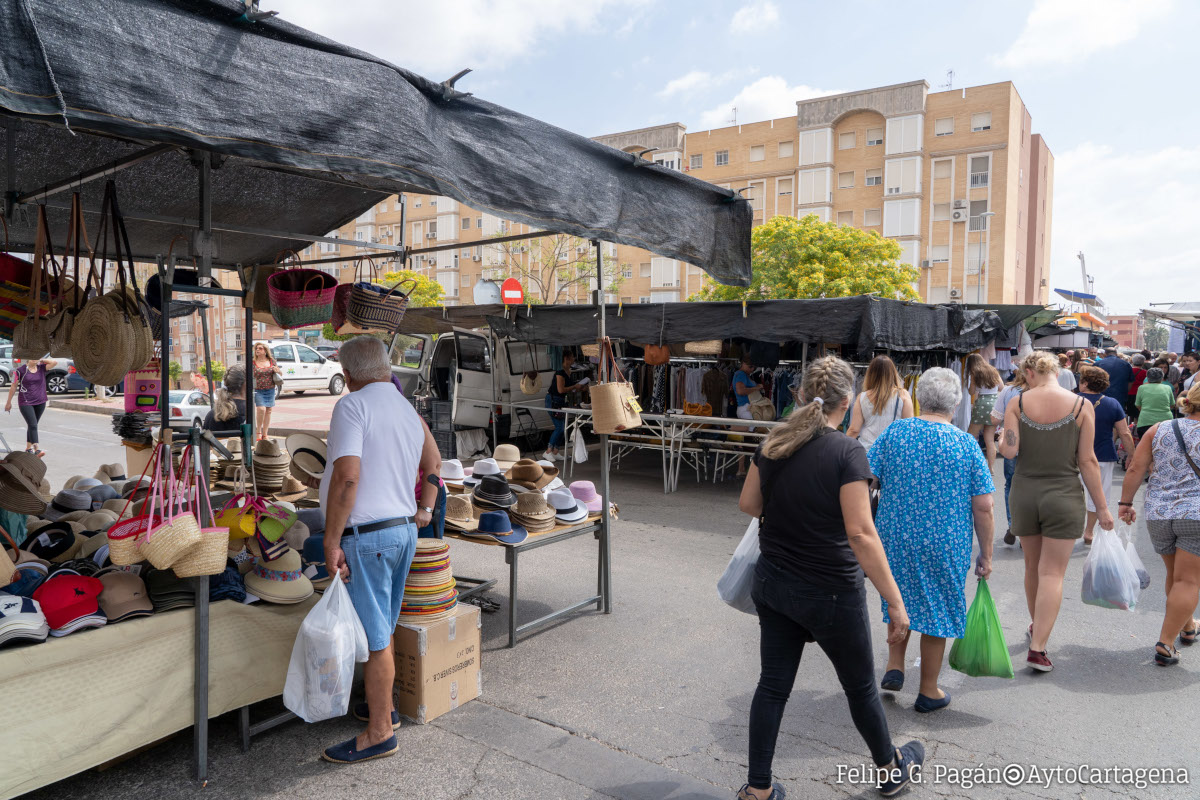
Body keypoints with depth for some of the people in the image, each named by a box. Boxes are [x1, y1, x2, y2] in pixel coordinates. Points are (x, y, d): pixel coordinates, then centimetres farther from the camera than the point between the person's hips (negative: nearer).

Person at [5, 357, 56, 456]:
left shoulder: (41, 368, 5)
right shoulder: (20, 370, -5)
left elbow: (54, 362, -8)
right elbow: (13, 386, 2)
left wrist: (41, 360, -2)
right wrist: (9, 402, 6)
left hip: (40, 402, 4)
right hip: (25, 402, -4)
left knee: (32, 425, 14)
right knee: (33, 425, -15)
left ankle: (28, 448, 26)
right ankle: (37, 449, -21)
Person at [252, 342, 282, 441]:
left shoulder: (271, 361, 7)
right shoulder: (253, 363, 2)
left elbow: (281, 373, 16)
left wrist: (278, 371, -6)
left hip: (270, 390, 3)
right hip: (258, 390, -3)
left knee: (268, 411, 5)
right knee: (261, 409, -17)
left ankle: (265, 434, 15)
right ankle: (258, 431, 2)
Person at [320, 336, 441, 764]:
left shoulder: (352, 405, -12)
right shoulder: (410, 411, 15)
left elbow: (347, 476, -22)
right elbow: (433, 465, 27)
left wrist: (332, 541, -19)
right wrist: (425, 509, 28)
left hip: (367, 535, -8)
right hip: (405, 530, 9)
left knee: (374, 637, 1)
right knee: (382, 630, 21)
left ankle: (379, 733, 12)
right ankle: (383, 707, 35)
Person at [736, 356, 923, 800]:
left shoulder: (774, 442, -1)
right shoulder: (847, 451, -19)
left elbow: (748, 503, 7)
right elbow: (861, 534, -22)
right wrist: (896, 602, -17)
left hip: (772, 584, 5)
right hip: (829, 593, -5)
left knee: (773, 684, 14)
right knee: (860, 685, 17)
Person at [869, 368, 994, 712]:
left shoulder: (894, 433, -6)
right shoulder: (966, 444, -9)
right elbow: (983, 507, -8)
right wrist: (986, 555, 2)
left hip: (895, 538, 1)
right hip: (946, 545, -1)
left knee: (901, 598, 25)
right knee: (938, 609, 14)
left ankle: (894, 667, 22)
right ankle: (928, 691, 26)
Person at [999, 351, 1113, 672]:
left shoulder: (1018, 403, -5)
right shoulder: (1082, 406, -7)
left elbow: (1009, 451, -13)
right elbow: (1087, 461, -7)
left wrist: (1002, 441, 10)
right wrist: (1102, 507, 0)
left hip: (1025, 494, 2)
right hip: (1064, 496, -2)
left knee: (1032, 567, 19)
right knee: (1052, 573, 1)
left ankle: (1036, 627, 38)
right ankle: (1038, 648, -3)